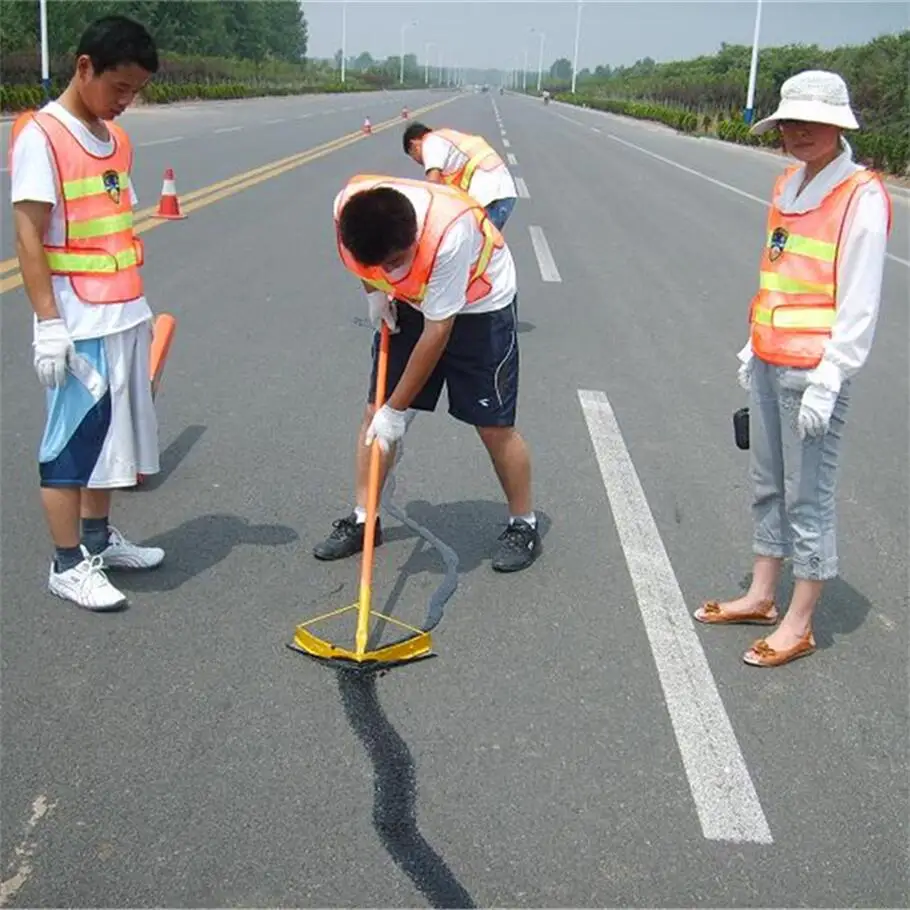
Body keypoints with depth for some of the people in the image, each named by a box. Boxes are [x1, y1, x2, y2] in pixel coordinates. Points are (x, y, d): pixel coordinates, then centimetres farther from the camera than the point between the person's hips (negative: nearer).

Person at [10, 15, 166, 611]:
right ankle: (67, 564, 11)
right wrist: (49, 323, -18)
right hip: (79, 326, -8)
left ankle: (99, 538, 29)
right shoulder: (42, 135, -11)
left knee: (111, 435, 15)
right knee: (73, 441, 0)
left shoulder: (115, 137, 12)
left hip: (125, 317, 8)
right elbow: (28, 235, -14)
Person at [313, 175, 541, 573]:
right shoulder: (348, 208, -26)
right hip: (409, 302, 5)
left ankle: (524, 525, 14)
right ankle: (362, 519, 14)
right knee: (376, 410, 1)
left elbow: (437, 333, -33)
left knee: (494, 426, -4)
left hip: (480, 305, -5)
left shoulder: (450, 233, -41)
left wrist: (396, 410, -27)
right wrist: (374, 290, -7)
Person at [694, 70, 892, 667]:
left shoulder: (861, 197, -13)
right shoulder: (789, 185, 11)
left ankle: (799, 626, 14)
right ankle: (761, 597, 33)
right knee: (768, 485, 17)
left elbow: (859, 304, -15)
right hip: (769, 364, 8)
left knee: (808, 498, 2)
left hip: (814, 372, -8)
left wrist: (828, 382, -17)